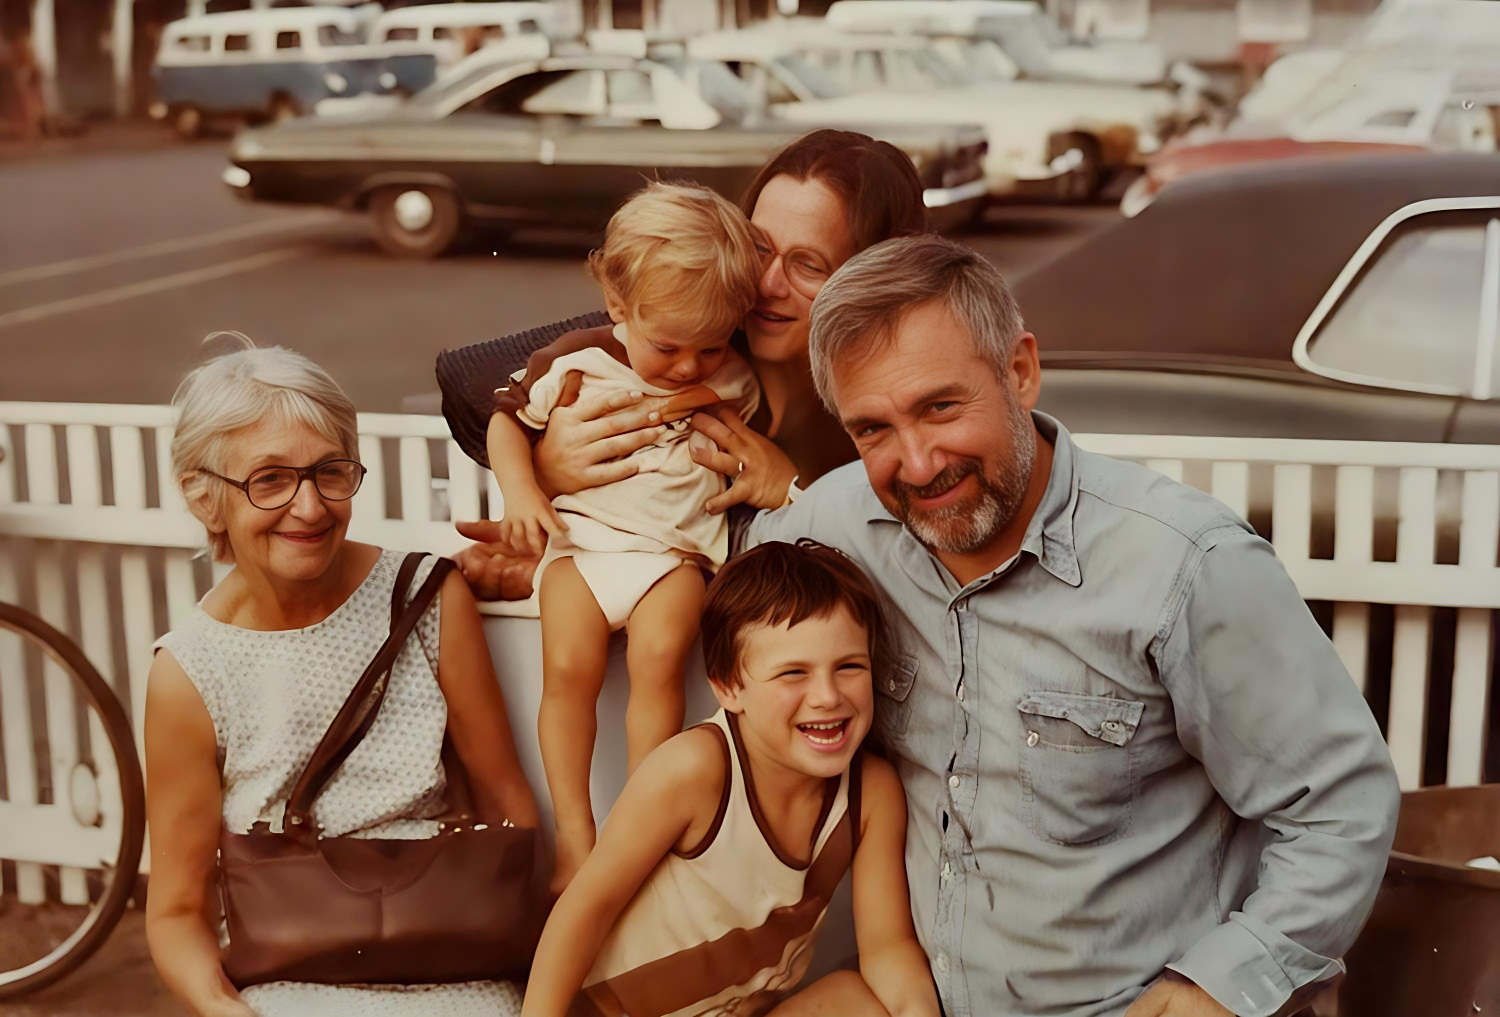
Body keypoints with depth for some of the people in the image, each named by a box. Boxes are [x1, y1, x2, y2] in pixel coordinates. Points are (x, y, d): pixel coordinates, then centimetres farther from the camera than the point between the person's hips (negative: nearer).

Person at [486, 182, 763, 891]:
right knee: (569, 668, -20)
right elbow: (508, 417, 9)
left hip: (674, 548, 0)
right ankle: (574, 831, -8)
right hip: (580, 537, 0)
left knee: (660, 656, -26)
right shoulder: (573, 366, -2)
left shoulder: (732, 384, 3)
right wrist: (521, 492, -5)